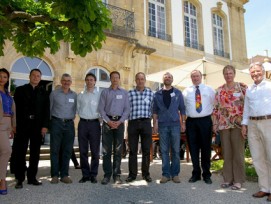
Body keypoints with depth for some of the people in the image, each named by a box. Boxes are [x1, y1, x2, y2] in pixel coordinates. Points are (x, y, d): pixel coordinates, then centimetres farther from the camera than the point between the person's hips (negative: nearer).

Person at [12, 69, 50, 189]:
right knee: (20, 152, 2)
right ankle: (19, 179, 11)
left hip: (38, 126, 2)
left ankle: (32, 177, 16)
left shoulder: (44, 92, 11)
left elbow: (46, 110, 6)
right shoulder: (20, 90, 8)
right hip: (22, 125, -2)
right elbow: (16, 108, 1)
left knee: (35, 152, 6)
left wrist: (45, 126, -4)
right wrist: (15, 125, -7)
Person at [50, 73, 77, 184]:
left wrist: (71, 119, 7)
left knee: (67, 150, 4)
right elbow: (50, 108, 5)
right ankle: (54, 175, 7)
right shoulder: (54, 93, 4)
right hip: (56, 123, -2)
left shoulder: (74, 95, 10)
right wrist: (52, 121, 3)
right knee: (55, 150, -1)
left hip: (69, 124, 2)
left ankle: (64, 175, 12)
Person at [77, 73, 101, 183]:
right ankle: (85, 174, 16)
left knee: (95, 151, 2)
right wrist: (83, 116, 5)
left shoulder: (99, 95, 2)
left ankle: (93, 175, 13)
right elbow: (78, 109, 14)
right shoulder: (80, 95, 10)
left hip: (94, 123, -2)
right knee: (83, 151, 6)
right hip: (83, 123, 3)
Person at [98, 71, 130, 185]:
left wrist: (120, 121, -9)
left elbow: (127, 109, 4)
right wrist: (108, 121, -10)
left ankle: (117, 175, 9)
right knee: (106, 150, 0)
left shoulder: (124, 93, 10)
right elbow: (101, 108, 1)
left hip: (119, 122, 1)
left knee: (118, 150, 3)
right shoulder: (105, 92, 8)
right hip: (107, 121, 0)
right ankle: (107, 174, 7)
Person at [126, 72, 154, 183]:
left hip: (146, 123, 0)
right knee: (132, 149, 5)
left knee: (146, 149, 5)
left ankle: (146, 173, 18)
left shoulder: (151, 93, 7)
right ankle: (132, 174, 15)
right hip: (133, 123, 0)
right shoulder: (129, 93, 6)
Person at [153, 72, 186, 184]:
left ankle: (175, 174, 12)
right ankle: (165, 174, 10)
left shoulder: (178, 93, 8)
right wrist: (155, 123, 0)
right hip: (162, 125, 1)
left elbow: (182, 109, 8)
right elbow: (155, 110, 8)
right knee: (164, 150, 3)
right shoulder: (158, 94, 9)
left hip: (175, 124, 0)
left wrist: (183, 123, 2)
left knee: (175, 150, 2)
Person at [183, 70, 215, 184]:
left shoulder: (209, 90, 8)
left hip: (205, 121, -1)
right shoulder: (186, 91, 9)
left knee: (206, 148, 3)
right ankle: (196, 174, 19)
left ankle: (206, 175, 17)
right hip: (191, 121, 1)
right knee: (193, 148, 5)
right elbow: (183, 106, 12)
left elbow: (214, 104, 10)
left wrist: (211, 113, 3)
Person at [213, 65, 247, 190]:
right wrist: (215, 124, 7)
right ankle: (228, 178, 18)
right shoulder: (219, 90, 11)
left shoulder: (242, 87, 2)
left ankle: (238, 180, 11)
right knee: (226, 152, 8)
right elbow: (216, 108, 12)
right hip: (223, 124, 3)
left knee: (238, 152, 1)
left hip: (238, 124, -3)